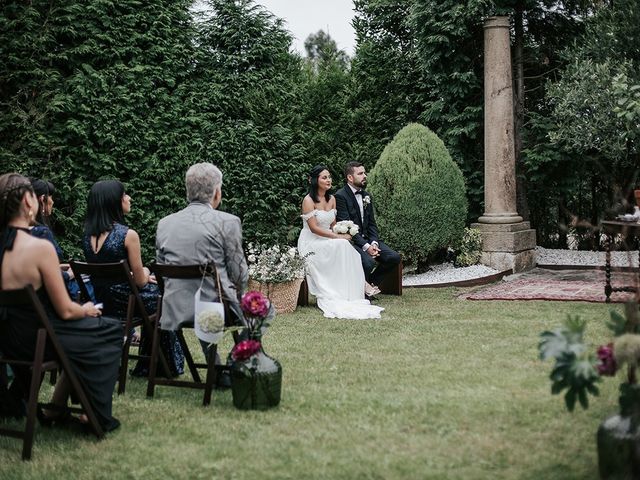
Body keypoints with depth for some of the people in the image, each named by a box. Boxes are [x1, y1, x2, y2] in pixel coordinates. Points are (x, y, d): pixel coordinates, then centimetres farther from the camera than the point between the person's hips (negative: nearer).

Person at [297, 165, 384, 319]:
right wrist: (337, 237, -21)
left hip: (327, 241, 6)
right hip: (311, 243, -6)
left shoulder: (332, 199, 11)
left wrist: (341, 235, -8)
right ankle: (330, 296, -29)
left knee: (345, 246, -25)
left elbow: (333, 225, 13)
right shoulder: (308, 200, -12)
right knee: (340, 246, -31)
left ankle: (349, 295, -26)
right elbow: (314, 228, -18)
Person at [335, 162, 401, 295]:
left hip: (367, 239, 8)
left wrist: (374, 243, -6)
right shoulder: (340, 196, -10)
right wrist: (365, 246, -22)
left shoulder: (366, 196, 15)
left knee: (394, 257, -10)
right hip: (350, 241, -7)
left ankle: (371, 283, 10)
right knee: (368, 261, -32)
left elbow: (372, 223, 14)